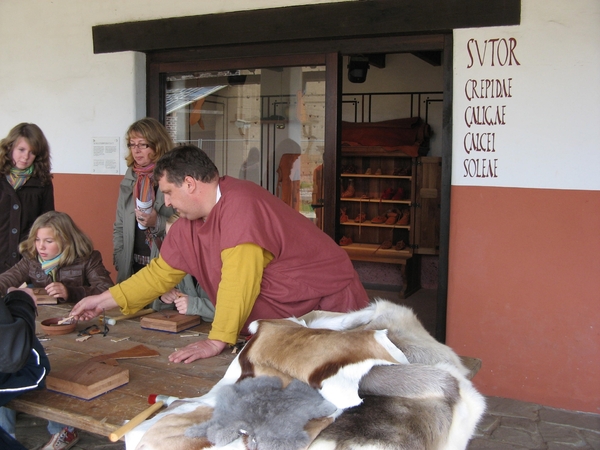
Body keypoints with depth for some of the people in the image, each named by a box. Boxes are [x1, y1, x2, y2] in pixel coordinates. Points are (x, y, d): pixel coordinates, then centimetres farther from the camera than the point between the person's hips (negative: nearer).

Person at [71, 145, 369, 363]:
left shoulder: (240, 204, -24)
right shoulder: (187, 224, 5)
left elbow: (239, 277, -30)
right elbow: (160, 273, 17)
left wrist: (217, 340, -30)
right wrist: (107, 300, 17)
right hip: (278, 323, 8)